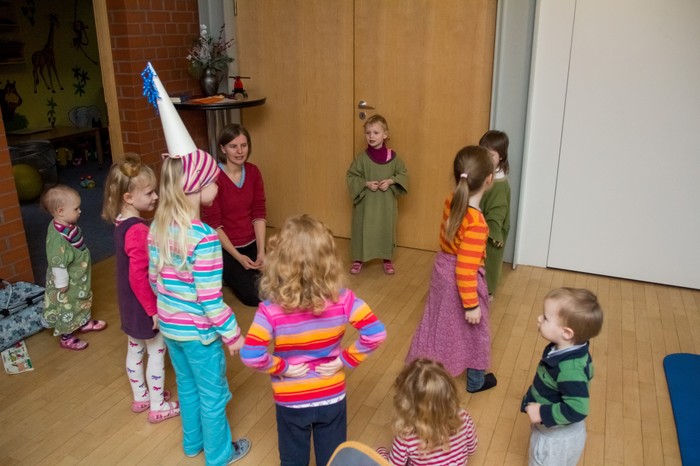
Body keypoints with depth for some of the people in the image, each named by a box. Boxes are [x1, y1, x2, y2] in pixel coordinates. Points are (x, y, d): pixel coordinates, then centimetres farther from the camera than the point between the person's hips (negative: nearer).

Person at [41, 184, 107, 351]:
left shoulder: (67, 225, -8)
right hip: (68, 282, -9)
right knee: (68, 308, 12)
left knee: (82, 301, 29)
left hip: (79, 277, 9)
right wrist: (62, 284, -19)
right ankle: (66, 338, 32)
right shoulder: (58, 237, -37)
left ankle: (85, 323, 52)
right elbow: (58, 264, -29)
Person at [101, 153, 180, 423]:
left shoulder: (121, 223, 0)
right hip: (144, 306, -9)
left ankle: (140, 397, 42)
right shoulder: (138, 231, -29)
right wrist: (153, 310, -21)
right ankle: (158, 407, 25)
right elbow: (138, 276, -28)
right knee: (157, 354, 9)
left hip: (129, 304, 9)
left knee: (134, 350, 23)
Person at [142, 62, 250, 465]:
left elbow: (154, 277, 5)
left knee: (187, 384, 27)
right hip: (198, 330, -7)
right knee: (212, 394, 14)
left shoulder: (158, 226, -5)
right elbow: (210, 298, -26)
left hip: (169, 324, 7)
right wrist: (233, 333, -14)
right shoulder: (204, 238, -29)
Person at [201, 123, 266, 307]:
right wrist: (238, 257, -19)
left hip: (251, 243, 5)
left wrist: (261, 251, -11)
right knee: (253, 296, -12)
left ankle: (238, 273, 21)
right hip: (224, 247, -5)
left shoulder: (253, 172, -2)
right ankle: (227, 274, 17)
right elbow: (213, 223, -17)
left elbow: (259, 214, -2)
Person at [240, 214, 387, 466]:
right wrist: (346, 359, -12)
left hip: (291, 402, -1)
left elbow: (251, 355, -31)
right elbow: (375, 333, -24)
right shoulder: (342, 299, -21)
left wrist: (282, 367, -15)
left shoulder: (271, 309, -25)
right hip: (332, 397, 1)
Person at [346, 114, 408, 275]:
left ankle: (387, 259, 30)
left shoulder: (392, 157, -5)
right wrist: (366, 184, -18)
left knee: (387, 229, 12)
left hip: (386, 201, 1)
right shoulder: (361, 158, -8)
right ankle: (358, 259, 26)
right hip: (366, 201, -1)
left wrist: (390, 181, -14)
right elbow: (351, 176, -4)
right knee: (362, 229, 7)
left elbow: (403, 174, 3)